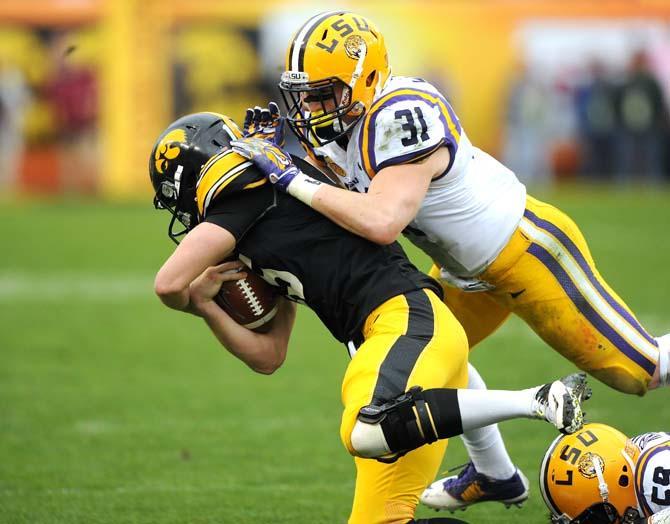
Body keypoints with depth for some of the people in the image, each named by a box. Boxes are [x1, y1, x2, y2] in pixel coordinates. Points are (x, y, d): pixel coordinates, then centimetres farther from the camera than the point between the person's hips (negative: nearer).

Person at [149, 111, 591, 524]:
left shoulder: (252, 193, 0)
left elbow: (169, 284, -8)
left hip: (411, 319, -9)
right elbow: (268, 356, 28)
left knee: (366, 432, -37)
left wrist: (189, 301, 16)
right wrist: (207, 305, 15)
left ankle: (540, 401, -27)